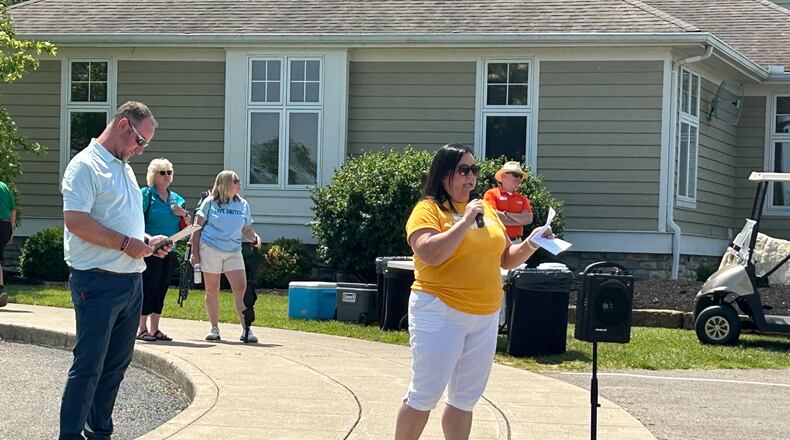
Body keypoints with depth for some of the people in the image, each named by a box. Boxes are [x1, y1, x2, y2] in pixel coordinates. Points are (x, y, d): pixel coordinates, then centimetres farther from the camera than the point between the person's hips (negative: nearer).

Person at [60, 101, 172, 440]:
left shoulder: (125, 168, 19)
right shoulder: (86, 165, -10)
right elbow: (75, 221, -20)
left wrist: (147, 241, 10)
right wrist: (126, 243, -18)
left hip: (131, 280, 9)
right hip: (98, 281, -9)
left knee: (117, 362, 12)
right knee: (89, 364, -6)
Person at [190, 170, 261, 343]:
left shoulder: (243, 205, 11)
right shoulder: (210, 202, 1)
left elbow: (247, 230, 17)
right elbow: (197, 227, 2)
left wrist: (254, 238, -6)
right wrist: (195, 252, -2)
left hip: (233, 252, 2)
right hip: (210, 250, -2)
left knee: (241, 289, -9)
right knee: (212, 290, 3)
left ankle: (246, 330, -8)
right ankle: (214, 329, 13)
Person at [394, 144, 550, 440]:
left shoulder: (485, 210, 13)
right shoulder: (428, 210, -6)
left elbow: (505, 258, 19)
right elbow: (429, 254, -22)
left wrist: (529, 247, 0)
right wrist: (465, 222, -19)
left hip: (485, 319, 6)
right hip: (440, 315, -6)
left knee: (465, 399, 9)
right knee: (424, 396, -2)